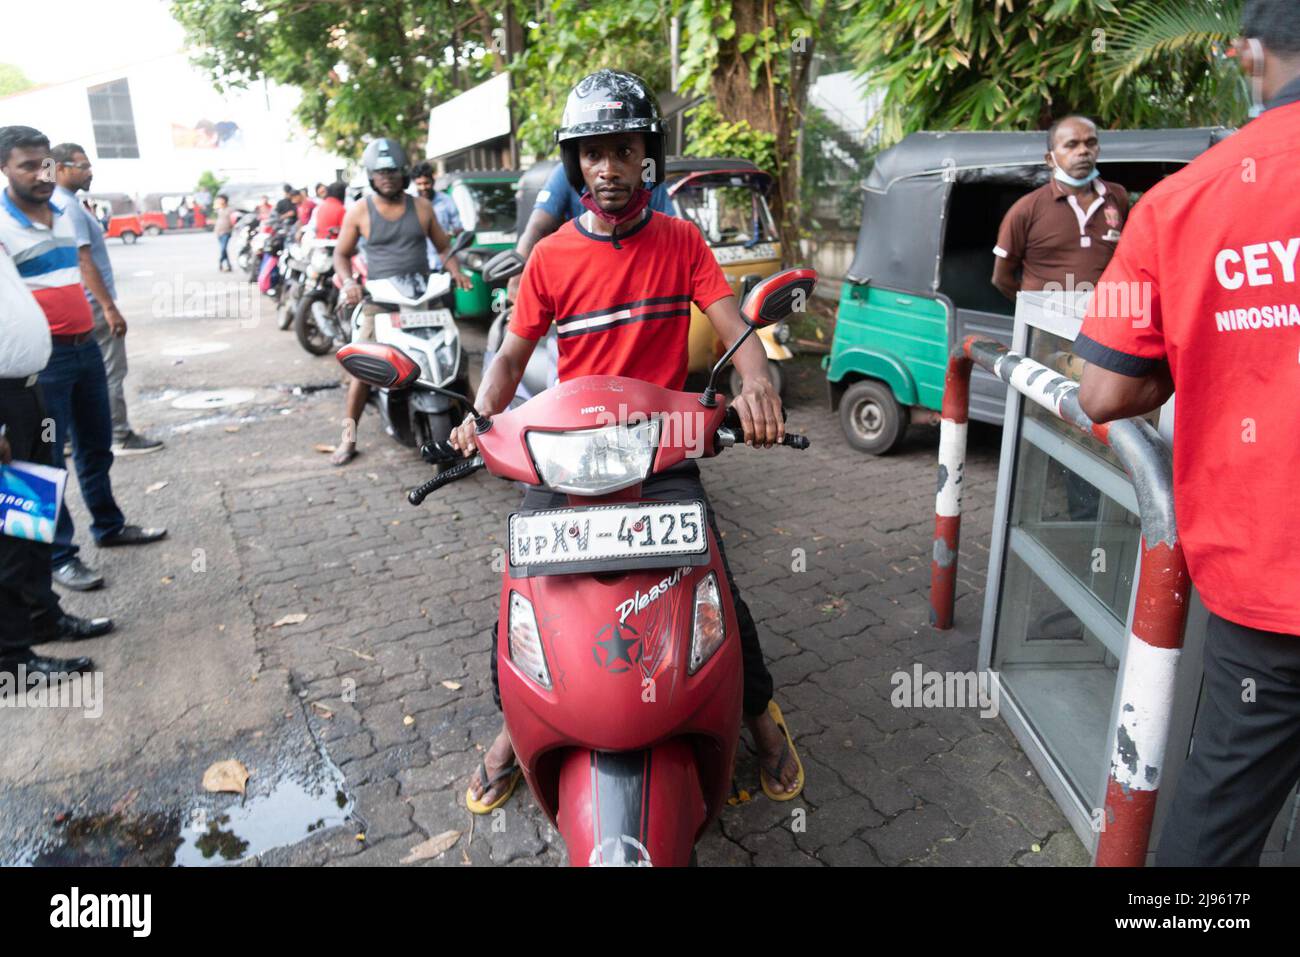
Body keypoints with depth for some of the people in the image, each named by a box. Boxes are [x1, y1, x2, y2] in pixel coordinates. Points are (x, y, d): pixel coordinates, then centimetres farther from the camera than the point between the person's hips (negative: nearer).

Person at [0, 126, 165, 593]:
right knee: (47, 458, 2)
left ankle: (109, 526, 33)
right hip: (42, 357, -7)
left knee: (96, 447, 18)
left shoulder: (65, 213, 11)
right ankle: (59, 554, 11)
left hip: (85, 346, 7)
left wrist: (103, 314, 21)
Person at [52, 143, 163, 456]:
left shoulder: (60, 204, 14)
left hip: (83, 306, 10)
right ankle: (121, 438, 2)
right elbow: (83, 261, -23)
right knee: (111, 374, -4)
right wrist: (109, 307, -24)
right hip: (93, 305, -10)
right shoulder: (69, 207, -17)